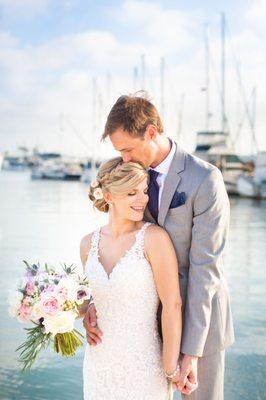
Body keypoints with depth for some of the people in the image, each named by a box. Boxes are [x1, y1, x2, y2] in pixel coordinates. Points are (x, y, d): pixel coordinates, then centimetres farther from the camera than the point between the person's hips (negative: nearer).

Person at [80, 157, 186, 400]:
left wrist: (170, 370, -13)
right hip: (99, 363, 4)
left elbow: (172, 305, -15)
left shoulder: (155, 237, -15)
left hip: (144, 366, -4)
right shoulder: (88, 244, 0)